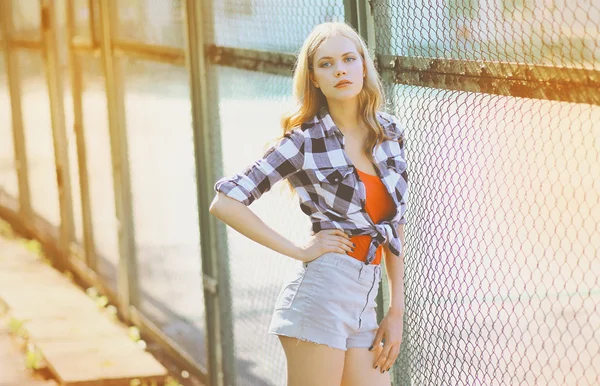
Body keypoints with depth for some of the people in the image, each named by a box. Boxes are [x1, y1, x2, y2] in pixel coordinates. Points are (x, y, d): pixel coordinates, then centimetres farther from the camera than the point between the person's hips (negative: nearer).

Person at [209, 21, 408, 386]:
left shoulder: (389, 131, 9)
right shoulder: (305, 142, -5)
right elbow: (225, 202, -9)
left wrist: (396, 311, 11)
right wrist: (299, 251, -9)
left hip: (363, 305, 6)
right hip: (320, 297, -5)